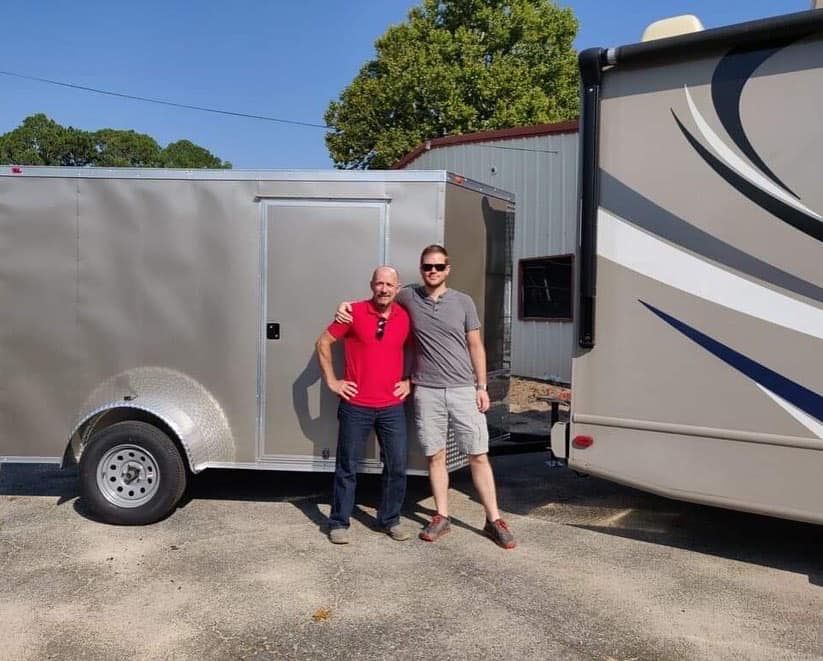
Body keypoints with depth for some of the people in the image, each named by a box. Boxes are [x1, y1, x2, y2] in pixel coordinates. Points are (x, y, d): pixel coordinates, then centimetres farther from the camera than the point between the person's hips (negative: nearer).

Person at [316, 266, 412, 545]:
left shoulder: (405, 318, 1)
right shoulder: (354, 313, -8)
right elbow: (323, 343, 0)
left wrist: (408, 380, 7)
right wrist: (332, 381, -3)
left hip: (392, 407, 3)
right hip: (356, 406, -3)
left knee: (397, 467, 8)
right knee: (347, 467, 7)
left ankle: (390, 520, 26)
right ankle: (339, 523, 22)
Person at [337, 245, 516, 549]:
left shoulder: (463, 302, 3)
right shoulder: (408, 297, 3)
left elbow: (475, 346, 7)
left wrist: (482, 387, 3)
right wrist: (348, 306, 1)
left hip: (464, 389, 0)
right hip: (427, 391, 1)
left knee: (478, 456, 3)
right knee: (435, 456, 8)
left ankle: (494, 520, 13)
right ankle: (442, 517, 22)